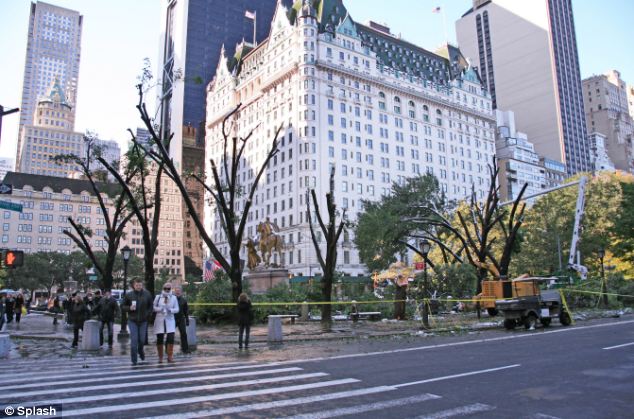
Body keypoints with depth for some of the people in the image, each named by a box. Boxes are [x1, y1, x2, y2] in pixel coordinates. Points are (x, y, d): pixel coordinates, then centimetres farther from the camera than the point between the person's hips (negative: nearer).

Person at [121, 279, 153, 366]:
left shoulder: (147, 294, -1)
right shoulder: (128, 295, -4)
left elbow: (151, 306, 9)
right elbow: (122, 307, 3)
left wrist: (147, 314, -5)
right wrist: (129, 308, -16)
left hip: (143, 321, 1)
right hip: (132, 321, -1)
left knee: (142, 340, 8)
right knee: (134, 340, -5)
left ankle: (140, 351, 41)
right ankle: (134, 360, 6)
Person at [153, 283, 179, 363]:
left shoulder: (174, 298, 4)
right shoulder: (158, 297, 3)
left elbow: (177, 309, 4)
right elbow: (153, 307, 4)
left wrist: (170, 310, -16)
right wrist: (160, 309, -14)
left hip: (170, 320, 0)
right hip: (160, 320, 0)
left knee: (171, 339, -10)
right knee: (159, 339, 3)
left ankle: (170, 357, 0)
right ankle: (160, 357, 17)